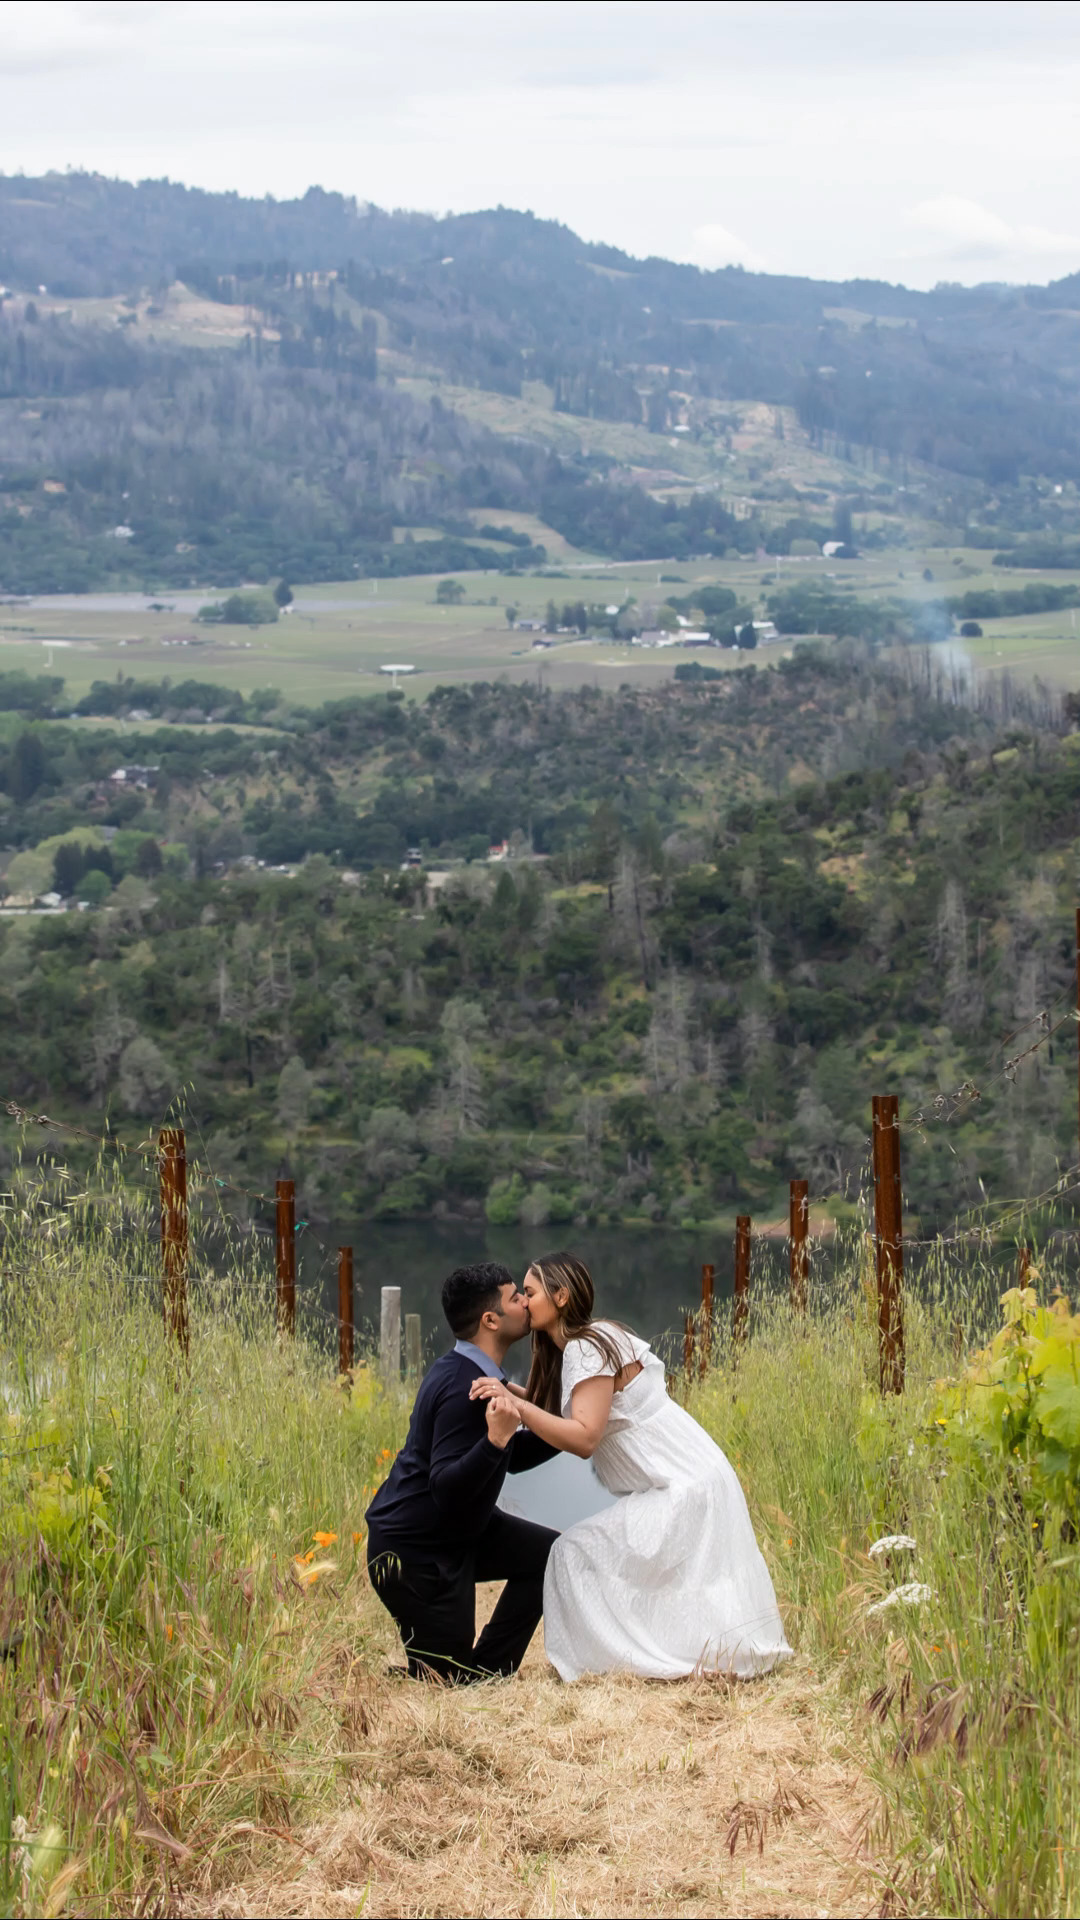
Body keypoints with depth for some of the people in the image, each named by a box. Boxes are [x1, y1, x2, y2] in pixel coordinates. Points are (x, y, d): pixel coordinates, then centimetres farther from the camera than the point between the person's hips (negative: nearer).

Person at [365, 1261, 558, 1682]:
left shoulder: (477, 1373, 6)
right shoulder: (464, 1387, -27)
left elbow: (515, 1457, 17)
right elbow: (447, 1488, -32)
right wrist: (495, 1440, -46)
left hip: (454, 1532, 10)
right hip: (411, 1552, -10)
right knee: (450, 1676, -1)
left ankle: (488, 1672, 11)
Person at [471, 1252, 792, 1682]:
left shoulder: (588, 1348, -16)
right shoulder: (569, 1350, 15)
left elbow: (584, 1437, -25)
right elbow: (564, 1427, 9)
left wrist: (517, 1405, -29)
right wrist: (516, 1396, 1)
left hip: (682, 1490, -10)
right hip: (671, 1487, 10)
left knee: (577, 1553, -10)